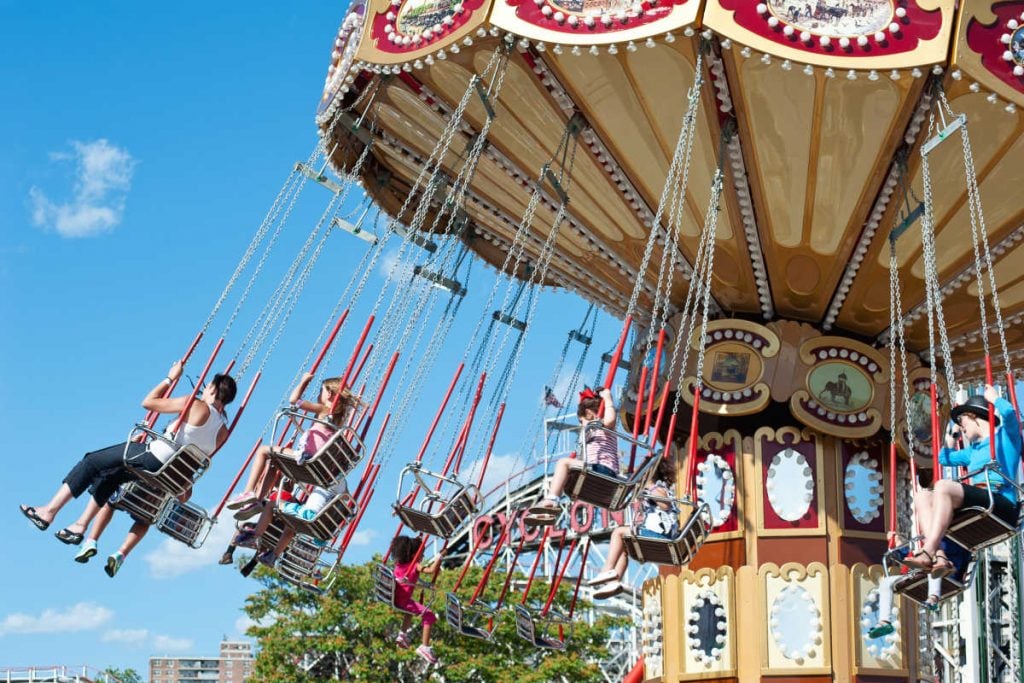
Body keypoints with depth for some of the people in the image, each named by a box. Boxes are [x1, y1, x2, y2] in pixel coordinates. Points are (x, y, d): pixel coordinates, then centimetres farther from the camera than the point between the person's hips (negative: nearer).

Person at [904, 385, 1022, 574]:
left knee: (944, 486, -28)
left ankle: (928, 552, -41)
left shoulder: (1005, 435, 11)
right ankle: (939, 557, -29)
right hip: (977, 506, 8)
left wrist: (993, 398, 6)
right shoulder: (974, 450, 33)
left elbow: (1009, 411, -12)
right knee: (922, 496, -6)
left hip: (1001, 504, -8)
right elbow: (944, 458, 48)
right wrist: (953, 434, 41)